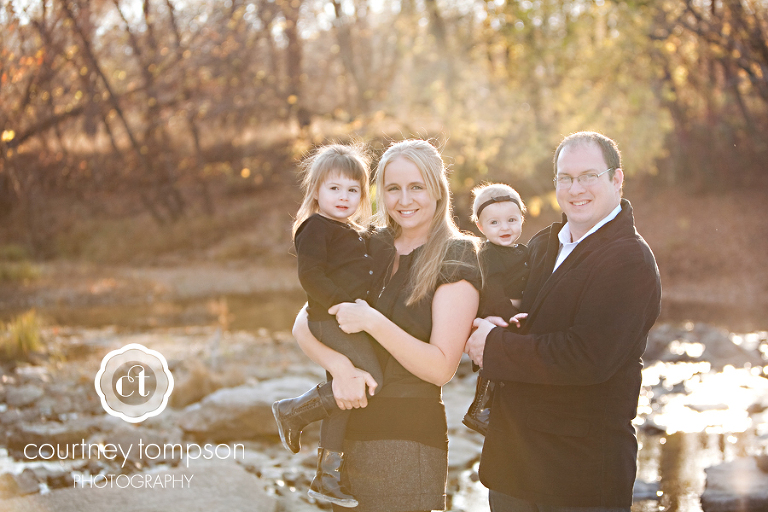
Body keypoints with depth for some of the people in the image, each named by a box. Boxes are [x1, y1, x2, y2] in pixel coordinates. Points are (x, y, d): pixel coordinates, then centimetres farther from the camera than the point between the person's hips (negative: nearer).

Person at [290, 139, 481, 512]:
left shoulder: (455, 261, -5)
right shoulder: (368, 250, 8)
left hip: (408, 439, -4)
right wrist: (340, 367, -18)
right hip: (344, 432, 4)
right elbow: (303, 326, 1)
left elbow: (441, 367, -12)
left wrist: (372, 321, -21)